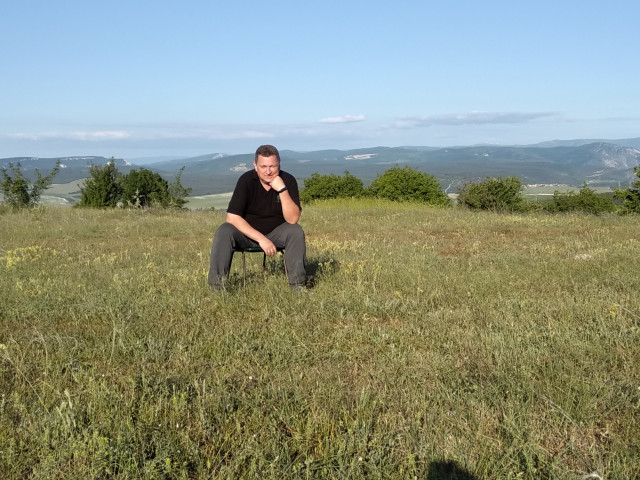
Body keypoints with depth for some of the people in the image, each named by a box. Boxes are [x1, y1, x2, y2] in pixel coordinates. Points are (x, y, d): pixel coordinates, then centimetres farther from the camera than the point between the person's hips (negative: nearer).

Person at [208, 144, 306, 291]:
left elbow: (293, 219, -23)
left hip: (276, 233, 1)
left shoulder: (288, 181, -14)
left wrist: (283, 190, -35)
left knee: (296, 231, -28)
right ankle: (217, 287, -22)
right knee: (224, 232, -28)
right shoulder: (246, 180, -17)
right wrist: (261, 239, -29)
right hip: (246, 233, 0)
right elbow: (232, 217, -22)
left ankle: (297, 286, -19)